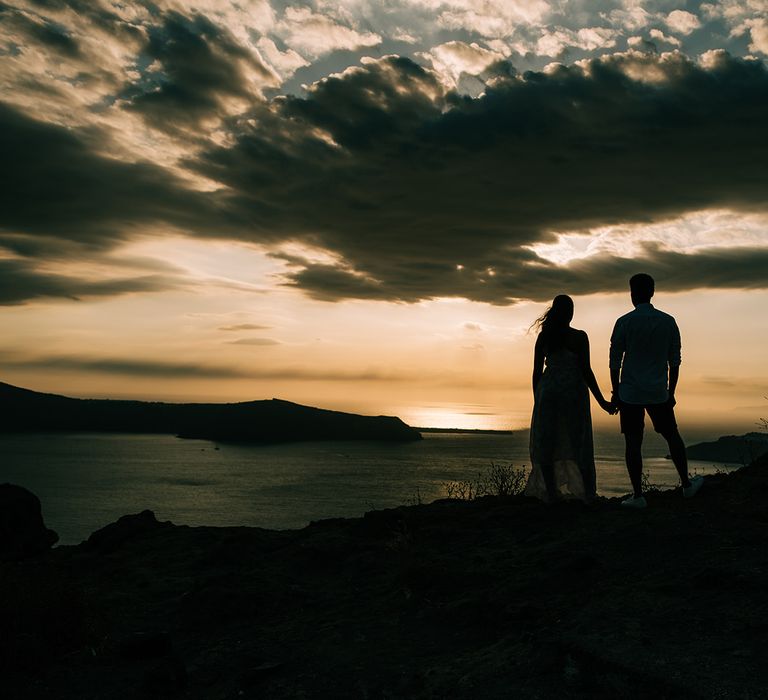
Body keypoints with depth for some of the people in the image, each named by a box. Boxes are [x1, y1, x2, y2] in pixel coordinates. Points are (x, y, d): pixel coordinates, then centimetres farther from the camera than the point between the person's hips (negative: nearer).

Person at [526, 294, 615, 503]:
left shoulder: (543, 337, 2)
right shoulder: (579, 337, -5)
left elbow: (537, 371, 3)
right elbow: (586, 371, -8)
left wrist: (537, 400, 13)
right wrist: (602, 402, -2)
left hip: (548, 392, 2)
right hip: (574, 391, -2)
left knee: (546, 443, 7)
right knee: (580, 444, 6)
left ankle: (551, 494, 5)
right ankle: (589, 494, 6)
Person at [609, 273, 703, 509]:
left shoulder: (624, 322, -6)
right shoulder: (668, 321, 2)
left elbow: (615, 361, -5)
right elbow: (675, 361, 6)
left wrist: (615, 392, 4)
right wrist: (671, 392, 14)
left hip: (630, 393, -3)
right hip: (659, 393, 3)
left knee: (633, 443, 2)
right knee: (672, 436, 19)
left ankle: (638, 495, 4)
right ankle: (686, 484, 29)